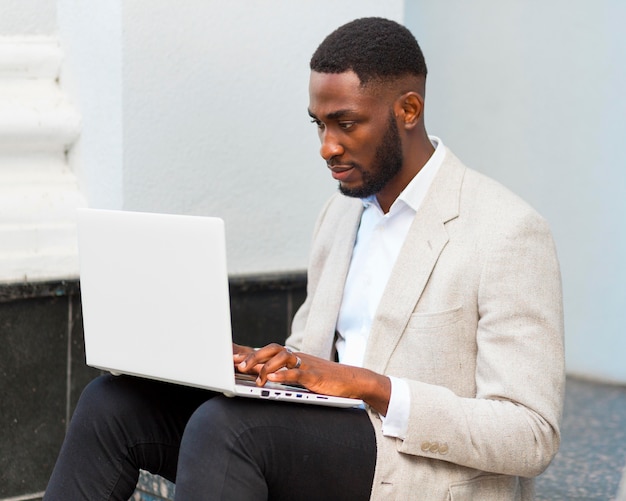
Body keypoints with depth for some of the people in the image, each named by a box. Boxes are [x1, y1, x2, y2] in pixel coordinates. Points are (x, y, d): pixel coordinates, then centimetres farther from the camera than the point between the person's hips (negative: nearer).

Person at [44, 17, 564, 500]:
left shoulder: (510, 234, -11)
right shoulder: (342, 212, 15)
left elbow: (531, 436, -16)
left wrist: (371, 386, -23)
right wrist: (263, 363, -2)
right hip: (325, 446, 8)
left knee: (226, 423, -32)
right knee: (113, 402, -10)